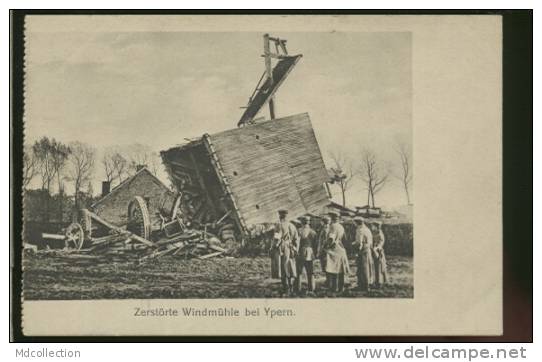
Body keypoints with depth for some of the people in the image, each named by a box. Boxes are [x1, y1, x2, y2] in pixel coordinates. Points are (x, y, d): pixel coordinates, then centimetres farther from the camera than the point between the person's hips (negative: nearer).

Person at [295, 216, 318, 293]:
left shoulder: (299, 231, -8)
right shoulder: (313, 232, 3)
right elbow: (315, 244, 5)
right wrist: (315, 254, 14)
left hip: (300, 254, -3)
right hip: (310, 254, 3)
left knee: (298, 273, 5)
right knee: (310, 273, 10)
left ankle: (298, 289, 4)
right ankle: (311, 289, 10)